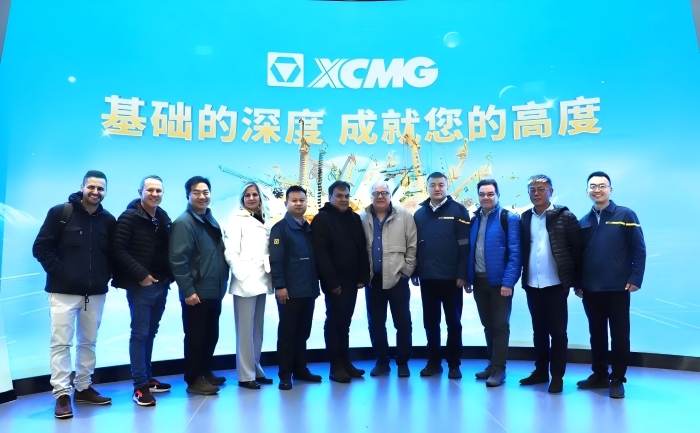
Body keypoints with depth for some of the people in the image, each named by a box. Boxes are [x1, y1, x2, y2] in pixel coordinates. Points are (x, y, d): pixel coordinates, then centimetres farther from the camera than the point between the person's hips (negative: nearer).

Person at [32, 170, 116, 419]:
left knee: (88, 342, 12)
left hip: (96, 292, 4)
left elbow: (113, 252, 14)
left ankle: (83, 388, 24)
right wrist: (60, 272, -12)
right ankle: (62, 395, 6)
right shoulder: (60, 212, -4)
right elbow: (41, 247, -6)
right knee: (61, 343, -2)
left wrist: (107, 275, 1)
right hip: (64, 291, -4)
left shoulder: (108, 220, 7)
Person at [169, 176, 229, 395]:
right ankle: (193, 380, 17)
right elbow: (178, 260, -18)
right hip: (196, 293, -8)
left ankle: (206, 372, 32)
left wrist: (222, 284, 14)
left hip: (214, 291, 8)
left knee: (211, 335, 17)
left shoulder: (211, 221, 13)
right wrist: (188, 291, -20)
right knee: (195, 337, 4)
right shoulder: (183, 223, -12)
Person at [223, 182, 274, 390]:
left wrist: (268, 275, 6)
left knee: (258, 329, 11)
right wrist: (243, 276, -16)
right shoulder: (237, 220, -2)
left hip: (261, 282, 6)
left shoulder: (263, 222, 17)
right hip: (245, 282, -6)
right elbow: (230, 253, -11)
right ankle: (246, 375, 6)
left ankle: (256, 370, 21)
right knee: (245, 329, -3)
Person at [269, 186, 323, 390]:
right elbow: (275, 259, -11)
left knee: (303, 332, 14)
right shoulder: (280, 228, -5)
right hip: (289, 290, -6)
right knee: (287, 332, 3)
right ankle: (285, 374, 12)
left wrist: (316, 282, 12)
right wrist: (279, 285, -17)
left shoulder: (309, 228, 14)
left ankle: (300, 369, 25)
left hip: (308, 289, 6)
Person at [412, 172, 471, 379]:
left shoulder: (458, 211, -2)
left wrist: (462, 274, -13)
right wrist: (414, 272, 6)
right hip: (427, 278, 4)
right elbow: (414, 245, 10)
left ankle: (454, 364, 19)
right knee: (430, 322, 11)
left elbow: (465, 245, -7)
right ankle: (433, 362, 24)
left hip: (451, 277, -4)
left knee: (453, 322, 8)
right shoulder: (420, 214, 10)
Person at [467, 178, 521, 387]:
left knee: (500, 326, 3)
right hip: (479, 281, 5)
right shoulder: (474, 219, 10)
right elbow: (469, 250, 9)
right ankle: (492, 364, 27)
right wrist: (468, 278, 4)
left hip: (499, 281, -5)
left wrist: (508, 281, -17)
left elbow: (515, 253, -11)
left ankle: (499, 369, 12)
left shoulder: (509, 218, -6)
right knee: (487, 325, 15)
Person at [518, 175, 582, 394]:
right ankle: (541, 371, 27)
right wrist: (523, 276, 2)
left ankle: (557, 376, 15)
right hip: (532, 284, 4)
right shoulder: (524, 218, 8)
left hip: (556, 284, -4)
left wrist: (573, 278, -7)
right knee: (539, 330, 15)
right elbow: (521, 249, 8)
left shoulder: (564, 216, -4)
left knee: (557, 331, 5)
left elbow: (577, 248, -5)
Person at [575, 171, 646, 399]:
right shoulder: (583, 222, 10)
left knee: (619, 334, 5)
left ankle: (617, 379, 17)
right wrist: (578, 283, 6)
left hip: (617, 287, -3)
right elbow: (578, 255, 10)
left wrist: (635, 278, -11)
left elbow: (639, 250, -4)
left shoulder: (625, 215, 0)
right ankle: (599, 375, 25)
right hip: (591, 289, 4)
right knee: (596, 333, 12)